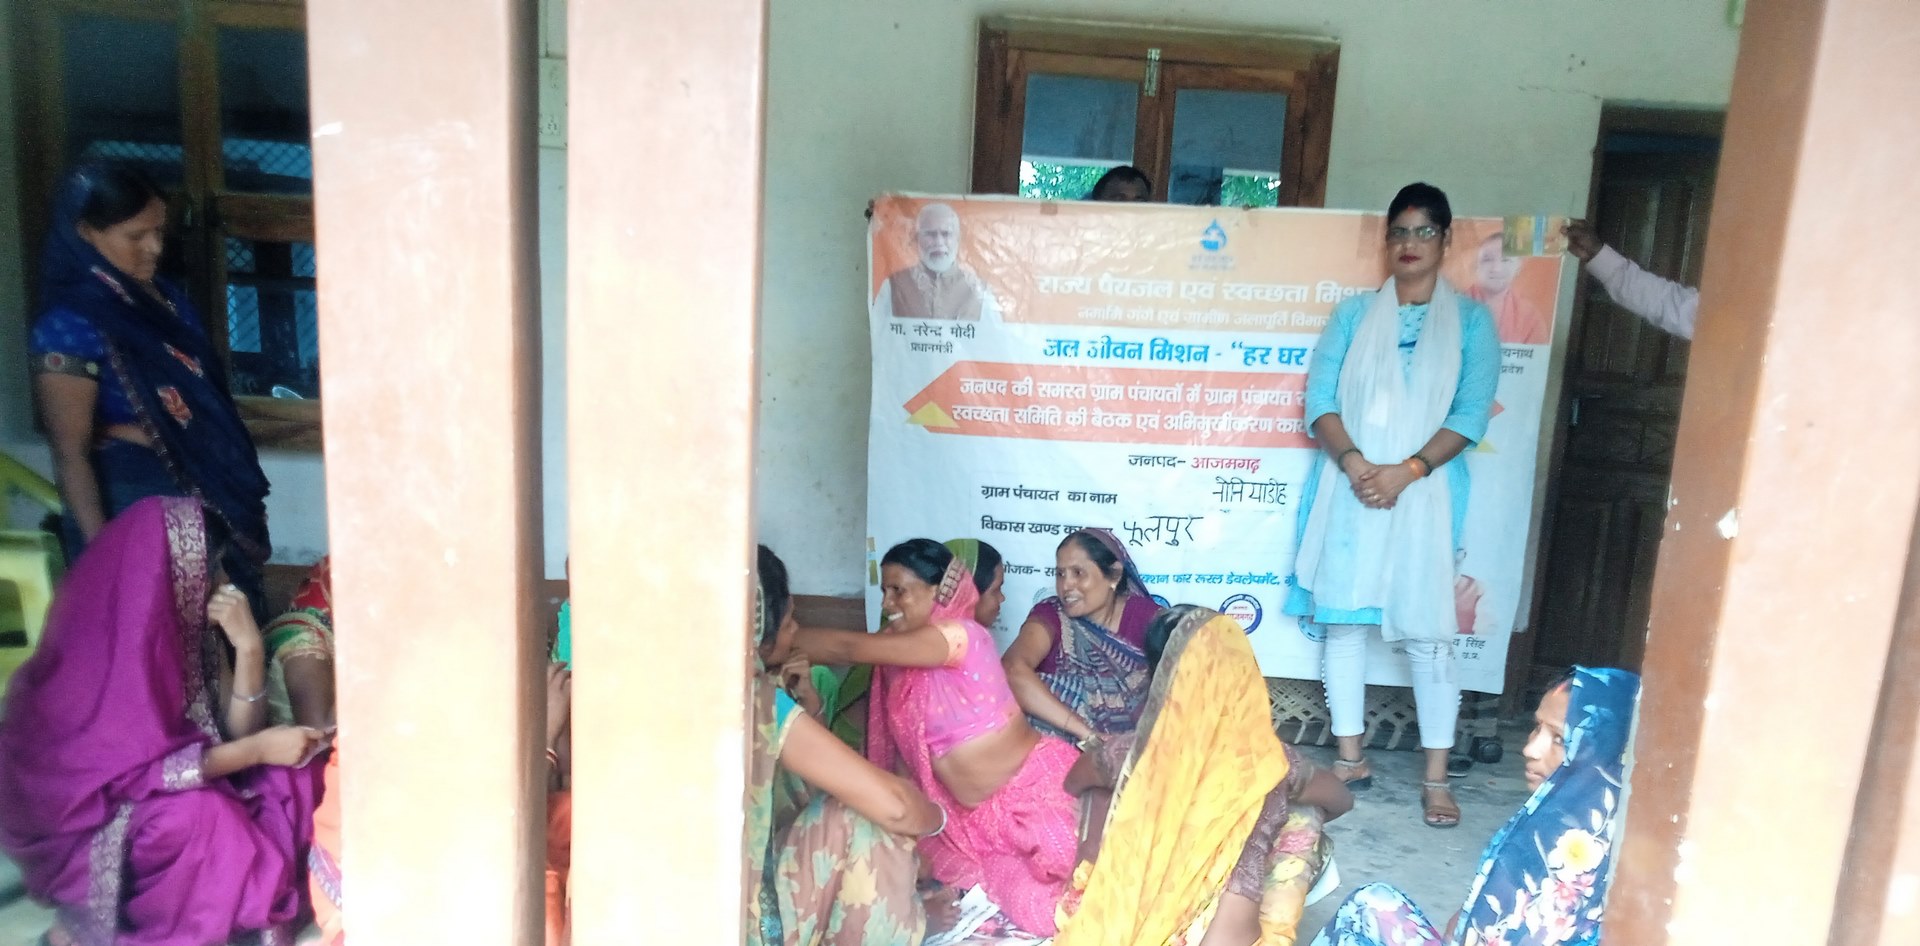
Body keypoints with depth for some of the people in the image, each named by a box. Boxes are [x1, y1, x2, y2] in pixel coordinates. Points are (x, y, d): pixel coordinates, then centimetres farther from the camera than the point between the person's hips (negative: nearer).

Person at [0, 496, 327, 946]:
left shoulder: (188, 625, -2)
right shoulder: (104, 642, -24)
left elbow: (233, 733, -4)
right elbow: (138, 770, -27)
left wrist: (249, 648, -17)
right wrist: (258, 749, -26)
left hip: (158, 794, 7)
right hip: (85, 821, -7)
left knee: (297, 781, -10)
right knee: (201, 815, -33)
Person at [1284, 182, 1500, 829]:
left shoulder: (1470, 320, 5)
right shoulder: (1355, 314, 9)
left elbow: (1471, 413, -3)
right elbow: (1319, 397, 1)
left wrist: (1405, 472, -15)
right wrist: (1356, 463, -14)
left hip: (1425, 495, -2)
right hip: (1349, 491, 2)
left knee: (1427, 632, -2)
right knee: (1344, 621, 5)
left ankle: (1436, 777, 6)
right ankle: (1351, 758, 17)